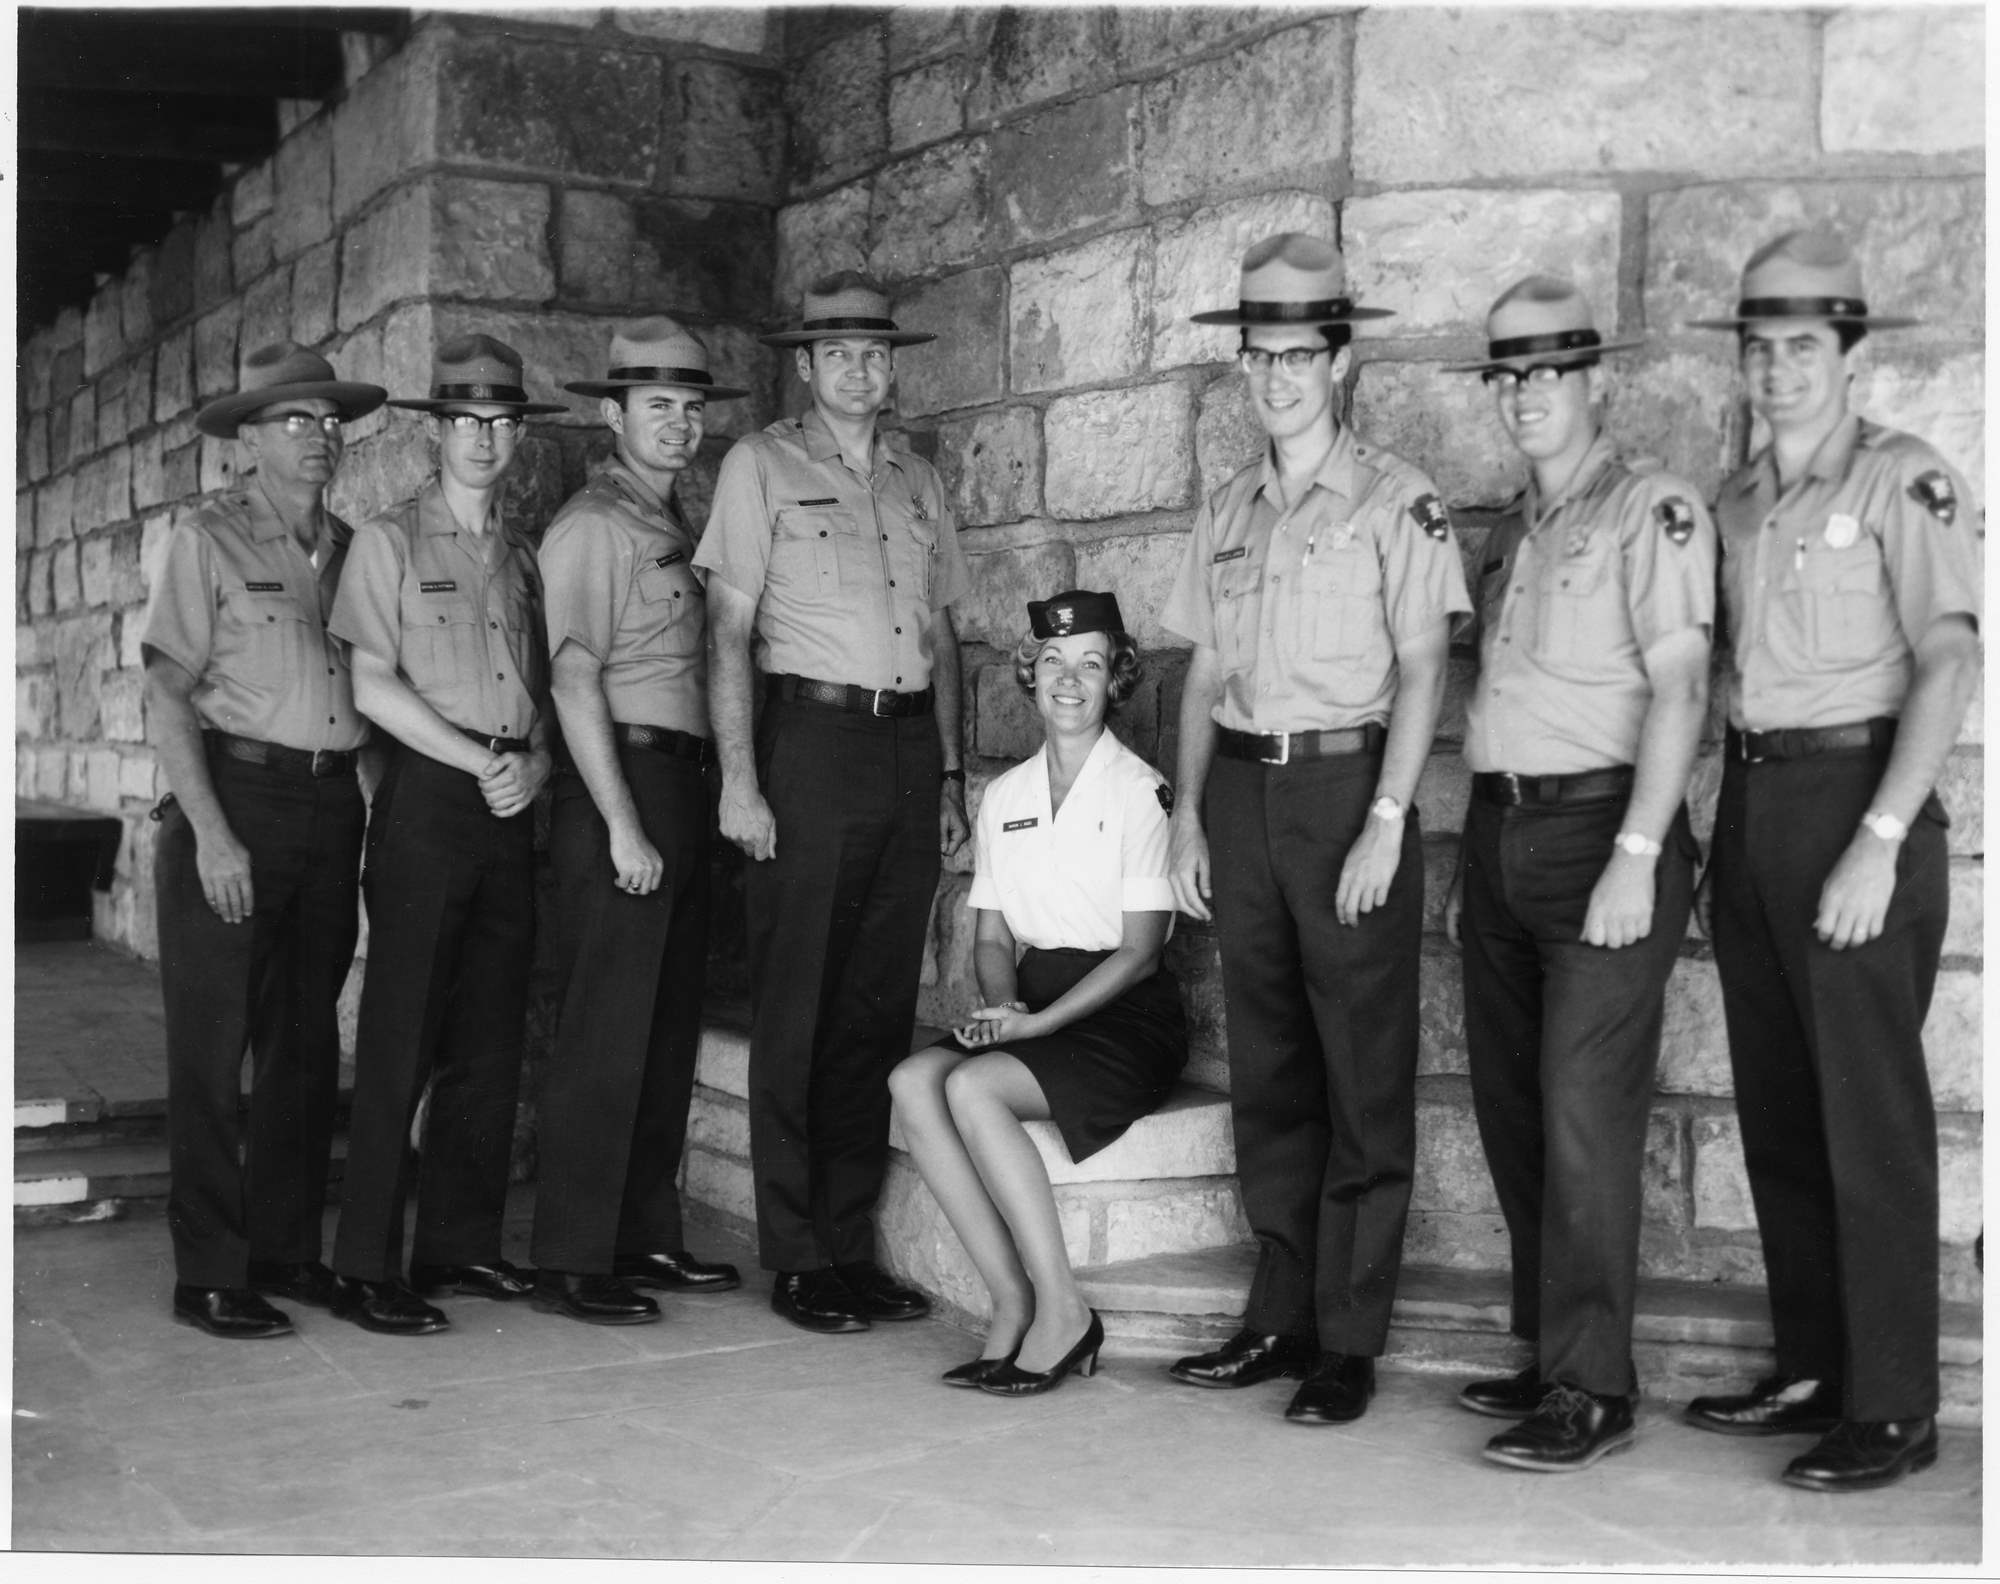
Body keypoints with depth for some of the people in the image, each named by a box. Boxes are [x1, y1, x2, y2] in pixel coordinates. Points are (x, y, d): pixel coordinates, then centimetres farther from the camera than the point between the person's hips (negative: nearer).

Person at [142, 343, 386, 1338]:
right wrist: (210, 830, -14)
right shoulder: (208, 540, -2)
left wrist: (372, 813, 5)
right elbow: (166, 696, -6)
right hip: (233, 799, -5)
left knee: (307, 1043, 11)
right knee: (213, 1048, -1)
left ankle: (286, 1252, 22)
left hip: (332, 806, 5)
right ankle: (207, 1276, 6)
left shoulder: (350, 548, 12)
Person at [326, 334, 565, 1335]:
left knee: (491, 1039, 8)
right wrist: (478, 761, -10)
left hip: (512, 805, 5)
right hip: (428, 799, -5)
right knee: (402, 1039, -6)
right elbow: (374, 687, -6)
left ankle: (461, 1244, 18)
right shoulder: (389, 541, 1)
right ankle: (366, 1268, 0)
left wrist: (535, 760, -4)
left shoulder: (521, 555, 16)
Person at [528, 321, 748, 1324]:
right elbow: (574, 681, -13)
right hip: (617, 787, -8)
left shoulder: (675, 529, 19)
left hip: (682, 789, 9)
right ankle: (571, 1261, 2)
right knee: (605, 1032, -6)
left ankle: (646, 1238, 21)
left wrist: (697, 803, 9)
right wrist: (622, 824, -18)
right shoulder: (592, 526, -6)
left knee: (670, 1026, 11)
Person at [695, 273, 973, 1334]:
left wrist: (950, 771, 13)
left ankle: (851, 1246, 14)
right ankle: (796, 1260, 5)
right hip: (813, 738, -5)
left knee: (880, 1008, 6)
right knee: (797, 1013, -3)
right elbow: (729, 630, -3)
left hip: (911, 745, 5)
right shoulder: (762, 466, 4)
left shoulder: (917, 483, 19)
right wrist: (738, 778, -11)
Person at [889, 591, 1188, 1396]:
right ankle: (1013, 1304, -16)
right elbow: (992, 937, 14)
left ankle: (1062, 1313, -18)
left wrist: (1040, 1021, -17)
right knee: (914, 1080, -22)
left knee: (973, 1087, -29)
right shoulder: (1004, 795, 12)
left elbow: (1140, 949, -9)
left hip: (1125, 1016, -5)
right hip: (1032, 1009, 6)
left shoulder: (1140, 790, -6)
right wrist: (1000, 1005, -8)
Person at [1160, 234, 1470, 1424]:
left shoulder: (1396, 502, -2)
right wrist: (1190, 813, 8)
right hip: (1243, 794, 5)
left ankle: (1351, 1342, 6)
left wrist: (1385, 824, -15)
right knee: (1267, 1068, 10)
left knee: (1364, 1079, -1)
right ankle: (1282, 1315, 20)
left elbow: (1422, 670, -7)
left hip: (1347, 784, -5)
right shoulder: (1228, 513, 14)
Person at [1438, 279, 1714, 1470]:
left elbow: (1679, 690, -14)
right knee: (1512, 1112, 10)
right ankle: (1550, 1351, 22)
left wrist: (1635, 858, -21)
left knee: (1584, 1115, -8)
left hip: (1600, 834, -8)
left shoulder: (1653, 511, -5)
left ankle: (1593, 1390, 1)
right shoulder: (1514, 531, 18)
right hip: (1501, 836, 8)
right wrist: (1471, 866, 17)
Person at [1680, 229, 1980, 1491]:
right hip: (1750, 801, 7)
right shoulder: (1739, 499, 14)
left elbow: (1950, 664, -15)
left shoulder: (1906, 483, -7)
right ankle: (1811, 1367, 23)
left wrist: (1879, 841, -21)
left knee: (1870, 1113, -3)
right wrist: (1732, 807, 6)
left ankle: (1892, 1409, 7)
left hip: (1854, 795, -7)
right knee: (1777, 1103, 11)